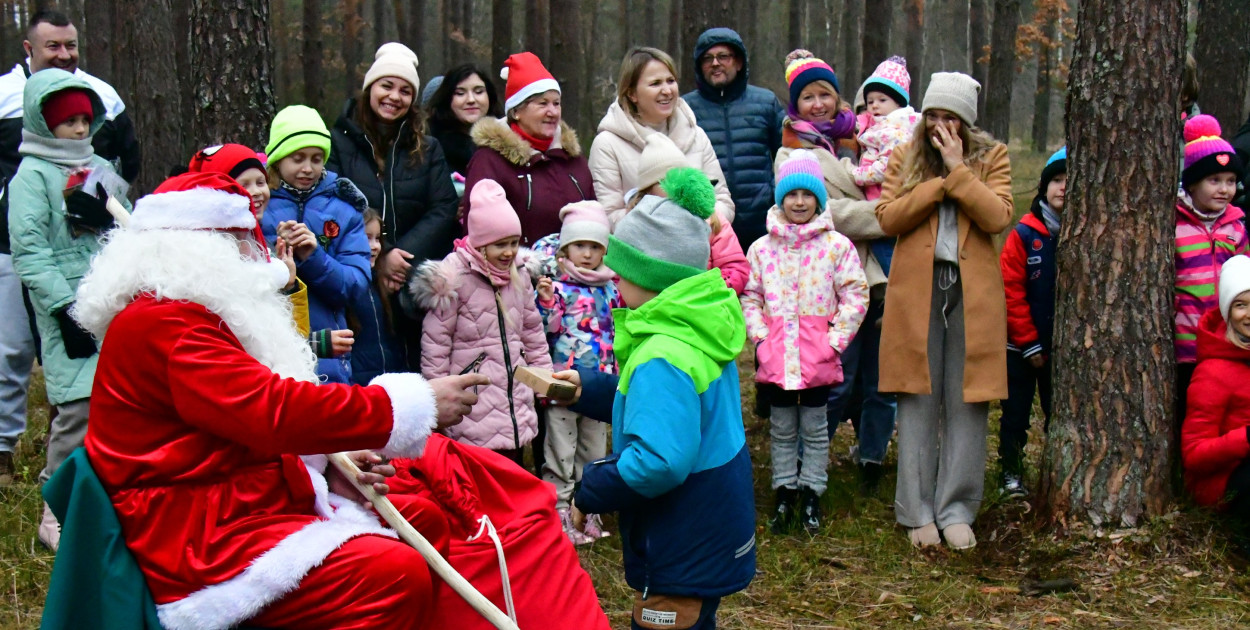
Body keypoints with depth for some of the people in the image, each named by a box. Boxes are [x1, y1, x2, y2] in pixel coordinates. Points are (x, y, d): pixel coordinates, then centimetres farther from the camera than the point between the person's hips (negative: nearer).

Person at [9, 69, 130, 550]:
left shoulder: (99, 169, 17)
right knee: (80, 403, -13)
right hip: (71, 310, -6)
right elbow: (29, 251, -9)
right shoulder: (33, 174, -2)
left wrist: (105, 216, -5)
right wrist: (65, 308, -15)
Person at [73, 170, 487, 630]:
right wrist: (418, 403, -21)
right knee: (395, 575, -28)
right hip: (196, 540, -12)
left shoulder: (181, 313, 21)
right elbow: (273, 410, -26)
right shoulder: (163, 324, -17)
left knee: (425, 521, 10)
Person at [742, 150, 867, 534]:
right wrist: (760, 339, -5)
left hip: (818, 357, -2)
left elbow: (855, 296, -3)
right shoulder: (762, 248, 2)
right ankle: (784, 493, 22)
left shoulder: (836, 245, -3)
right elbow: (749, 297, 6)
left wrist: (835, 341, -9)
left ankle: (811, 495, 19)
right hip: (776, 356, 2)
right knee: (782, 429, 12)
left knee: (815, 428, 9)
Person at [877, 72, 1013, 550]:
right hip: (916, 290, 0)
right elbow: (887, 217, -3)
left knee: (968, 402, 0)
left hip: (973, 292, 0)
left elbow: (998, 218, -8)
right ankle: (918, 511, 8)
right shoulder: (906, 157, 11)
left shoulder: (991, 157, 8)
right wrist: (939, 182, -10)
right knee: (918, 400, 1)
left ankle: (956, 510, 9)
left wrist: (958, 170, -11)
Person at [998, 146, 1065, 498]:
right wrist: (1029, 343, -10)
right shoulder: (1025, 235, -7)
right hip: (1021, 346, -2)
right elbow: (1011, 292, -9)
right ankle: (1011, 473, 19)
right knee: (1016, 413, 7)